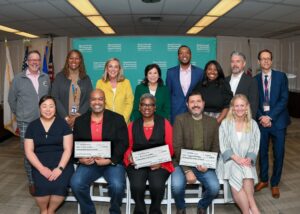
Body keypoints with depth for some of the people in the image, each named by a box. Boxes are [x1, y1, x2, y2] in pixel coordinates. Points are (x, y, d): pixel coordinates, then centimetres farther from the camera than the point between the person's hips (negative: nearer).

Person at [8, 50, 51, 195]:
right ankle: (32, 182, 17)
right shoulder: (18, 79, 0)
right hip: (25, 123, -2)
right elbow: (11, 99, 9)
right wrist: (19, 114, 13)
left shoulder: (46, 78, 6)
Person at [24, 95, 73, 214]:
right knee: (42, 185, -28)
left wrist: (60, 168, -16)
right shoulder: (32, 126, 7)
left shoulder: (62, 124, 3)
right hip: (40, 164, 1)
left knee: (60, 184, -28)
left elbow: (68, 149, -2)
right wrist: (41, 168, -13)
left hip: (61, 163, -1)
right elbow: (29, 151, 2)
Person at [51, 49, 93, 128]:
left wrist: (78, 116, -10)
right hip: (62, 119, -1)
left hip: (81, 119, 1)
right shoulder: (59, 77, 5)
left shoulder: (86, 79, 9)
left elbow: (89, 99, 2)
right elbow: (55, 98, -2)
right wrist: (66, 117, -10)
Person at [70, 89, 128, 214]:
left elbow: (123, 144, -4)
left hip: (113, 162, -2)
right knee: (76, 183, -24)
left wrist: (110, 160, -17)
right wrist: (80, 159, -11)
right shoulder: (80, 121, 10)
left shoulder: (117, 119, 2)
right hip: (88, 163, 2)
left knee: (117, 185, -28)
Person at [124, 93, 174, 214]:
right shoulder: (132, 125, 14)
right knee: (136, 186, -27)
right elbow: (128, 147, 11)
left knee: (157, 186, -28)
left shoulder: (164, 123, 8)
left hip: (159, 164, -1)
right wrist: (130, 157, -11)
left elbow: (170, 147, 3)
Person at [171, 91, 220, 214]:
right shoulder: (180, 119, 0)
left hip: (204, 165, 2)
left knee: (214, 187, -22)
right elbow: (177, 147, -7)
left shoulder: (213, 122, 9)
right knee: (177, 186, -28)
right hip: (183, 163, -2)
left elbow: (215, 148, 8)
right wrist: (187, 170, -17)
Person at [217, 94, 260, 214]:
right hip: (229, 160, -1)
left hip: (246, 162, 1)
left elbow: (255, 146, 6)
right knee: (236, 174, -32)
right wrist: (236, 158, -16)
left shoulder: (253, 124, 10)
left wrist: (249, 159, -14)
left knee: (247, 172, -32)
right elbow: (223, 147, -1)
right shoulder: (225, 123, 4)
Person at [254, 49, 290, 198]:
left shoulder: (281, 76, 0)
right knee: (262, 152, 11)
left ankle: (275, 183, 21)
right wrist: (261, 117, -11)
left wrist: (270, 116, -15)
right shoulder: (255, 79, 5)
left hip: (278, 120, -2)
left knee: (278, 154, 5)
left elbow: (284, 99, -8)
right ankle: (263, 180, 28)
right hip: (261, 121, 2)